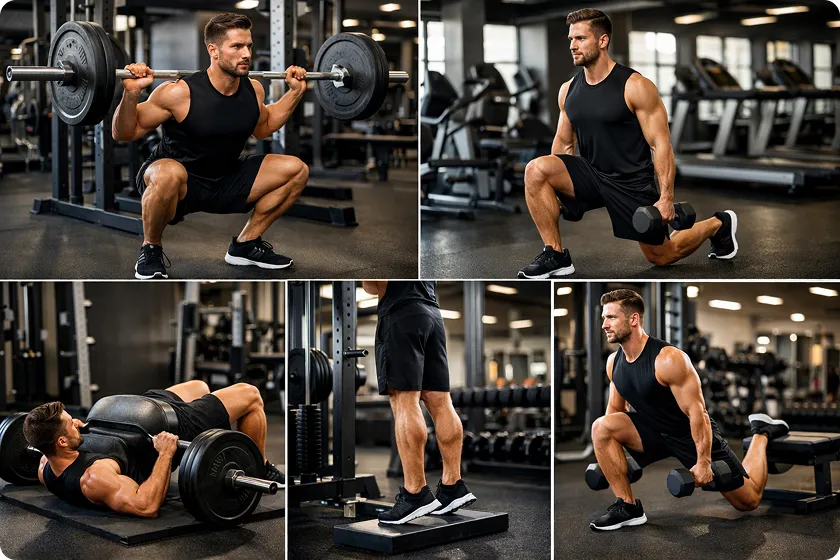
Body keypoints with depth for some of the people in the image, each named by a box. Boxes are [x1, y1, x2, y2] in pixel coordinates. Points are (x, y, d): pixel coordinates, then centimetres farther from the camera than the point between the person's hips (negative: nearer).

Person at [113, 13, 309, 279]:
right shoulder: (180, 93, -24)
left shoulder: (253, 90, -5)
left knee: (296, 170, -3)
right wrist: (131, 93, -33)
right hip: (176, 182, -6)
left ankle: (245, 245, 11)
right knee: (170, 173, -42)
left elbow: (263, 128, 19)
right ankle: (150, 249, -13)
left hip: (224, 182, 6)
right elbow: (123, 134, -17)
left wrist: (295, 92, 11)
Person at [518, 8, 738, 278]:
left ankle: (718, 224, 38)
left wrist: (666, 198, -19)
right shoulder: (568, 90, 1)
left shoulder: (636, 87, -15)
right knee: (536, 169, -23)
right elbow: (563, 143, 12)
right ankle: (555, 255, -14)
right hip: (590, 174, 4)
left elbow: (661, 144, -15)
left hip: (631, 183, -4)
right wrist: (556, 188, 9)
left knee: (662, 256, 9)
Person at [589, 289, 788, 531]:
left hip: (692, 434, -6)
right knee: (601, 426, -21)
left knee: (749, 500, 5)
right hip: (655, 430, 6)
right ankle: (628, 507, -15)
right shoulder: (614, 361, -6)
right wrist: (607, 457, 7)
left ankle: (761, 433, 29)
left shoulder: (668, 360, -29)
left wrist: (703, 463, -25)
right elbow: (615, 409, 8)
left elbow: (697, 412, -26)